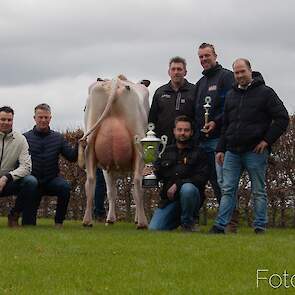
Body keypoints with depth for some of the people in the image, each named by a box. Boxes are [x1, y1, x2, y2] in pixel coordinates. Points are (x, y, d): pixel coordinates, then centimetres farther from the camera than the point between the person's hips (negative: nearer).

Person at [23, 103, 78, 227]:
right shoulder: (26, 138, -2)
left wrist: (79, 145, -20)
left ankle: (59, 221, -15)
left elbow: (72, 157, -2)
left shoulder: (58, 138, 4)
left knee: (65, 186, -34)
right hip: (33, 180, -1)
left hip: (52, 179, 1)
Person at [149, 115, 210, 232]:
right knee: (154, 229, -19)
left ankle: (188, 223, -13)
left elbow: (201, 178, -7)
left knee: (187, 189, -39)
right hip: (169, 200, 2)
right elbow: (158, 174, 22)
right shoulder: (167, 151, 18)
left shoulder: (198, 153, 6)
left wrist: (178, 185, -18)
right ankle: (178, 220, 12)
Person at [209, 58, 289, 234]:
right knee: (228, 191, 3)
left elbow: (282, 119, -3)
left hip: (255, 152, -5)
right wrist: (221, 149, 14)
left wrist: (267, 140, -9)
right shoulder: (231, 95, 16)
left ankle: (260, 228, 7)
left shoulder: (265, 93, -1)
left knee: (259, 192, 3)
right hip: (232, 152, 5)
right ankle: (220, 226, 3)